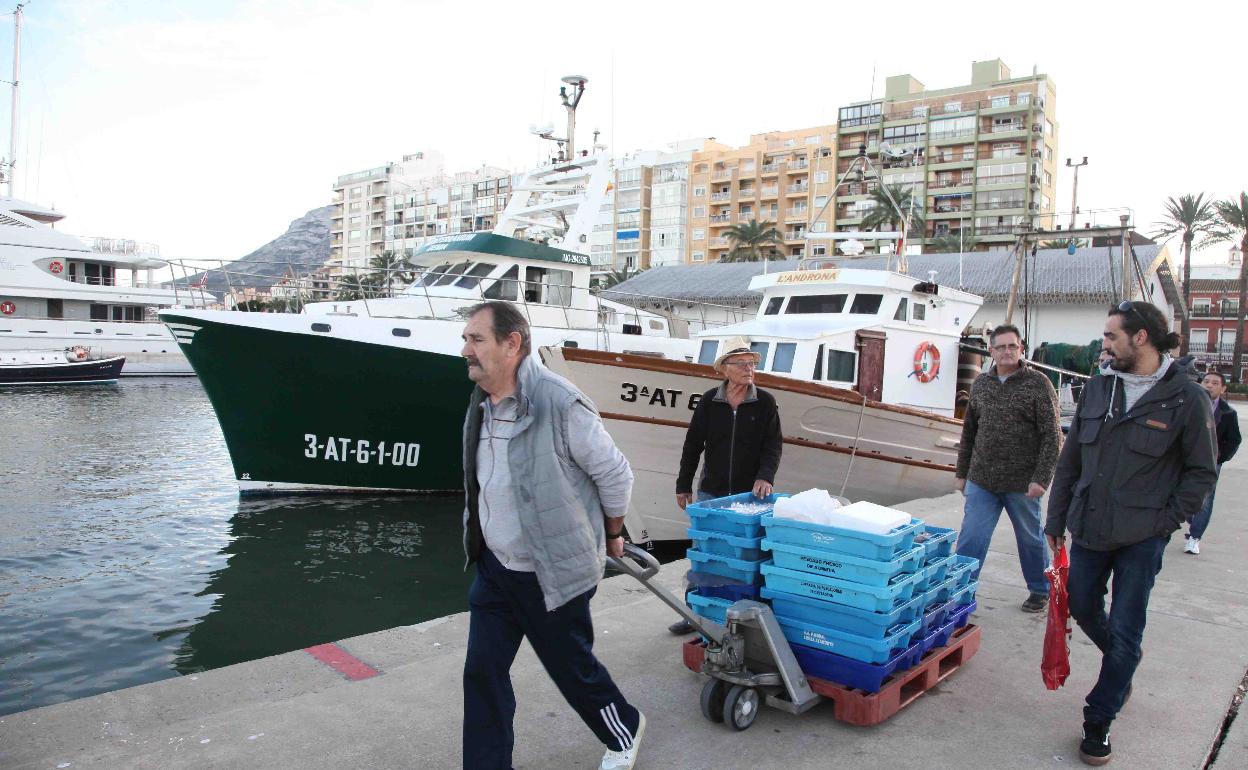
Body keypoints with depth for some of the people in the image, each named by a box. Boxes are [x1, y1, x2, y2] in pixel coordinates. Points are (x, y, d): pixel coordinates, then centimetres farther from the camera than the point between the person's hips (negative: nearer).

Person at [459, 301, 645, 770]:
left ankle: (624, 732, 43)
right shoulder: (481, 405, 1)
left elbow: (615, 474, -13)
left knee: (572, 668, 13)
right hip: (494, 568, 6)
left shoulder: (560, 404, -23)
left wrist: (611, 537, 1)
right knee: (482, 674, 8)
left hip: (553, 574, -6)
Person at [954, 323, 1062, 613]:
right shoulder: (980, 384, 7)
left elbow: (1052, 436, -8)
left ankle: (1040, 590, 34)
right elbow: (969, 432, 15)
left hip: (1021, 483, -3)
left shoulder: (1038, 384, -6)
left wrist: (1041, 478, -15)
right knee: (971, 539, 2)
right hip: (981, 481, 3)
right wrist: (962, 473, 14)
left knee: (1031, 539, 14)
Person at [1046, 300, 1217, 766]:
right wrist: (1056, 519, 8)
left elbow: (1203, 472, -2)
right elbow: (1070, 461, 9)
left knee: (1125, 631, 3)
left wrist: (1166, 520, -10)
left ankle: (1099, 720, 19)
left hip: (1142, 539, -5)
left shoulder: (1186, 398, -10)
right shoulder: (1097, 390, 4)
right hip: (1089, 530, 5)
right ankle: (1122, 666, 46)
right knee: (1081, 606, 16)